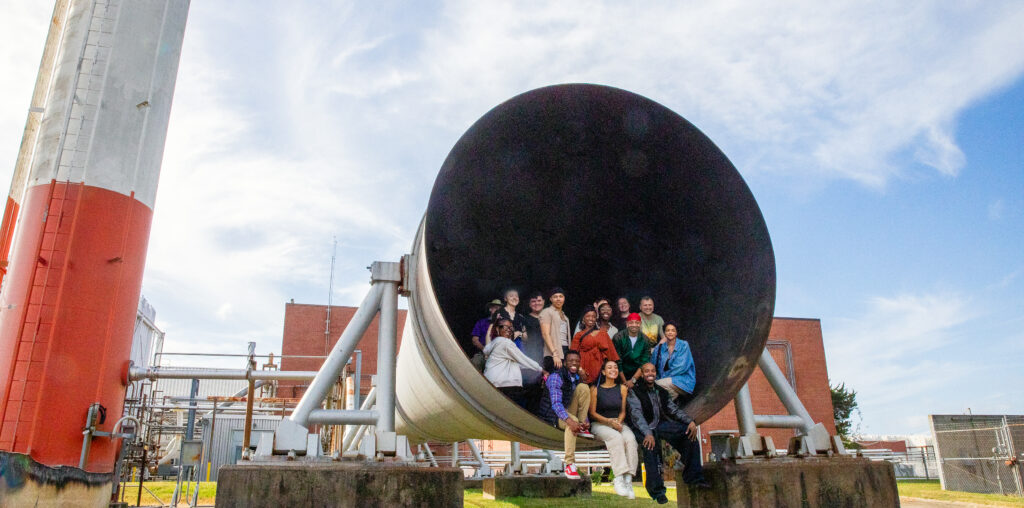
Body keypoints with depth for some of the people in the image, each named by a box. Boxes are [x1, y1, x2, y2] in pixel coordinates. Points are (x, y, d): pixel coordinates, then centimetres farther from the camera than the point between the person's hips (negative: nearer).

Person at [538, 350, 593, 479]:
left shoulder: (577, 378, 8)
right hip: (554, 414, -7)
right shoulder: (555, 377, -16)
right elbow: (556, 403, -28)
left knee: (583, 387, -12)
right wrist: (569, 420, -42)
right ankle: (569, 464, -37)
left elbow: (583, 404, 12)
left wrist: (586, 420, -8)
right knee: (573, 421, -39)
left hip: (570, 411, 7)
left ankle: (582, 428, -11)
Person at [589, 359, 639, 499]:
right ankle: (618, 480, -36)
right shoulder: (595, 389, 2)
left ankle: (628, 480, -33)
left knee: (630, 439, -30)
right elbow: (592, 413, -1)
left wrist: (618, 421, -11)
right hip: (599, 424, -3)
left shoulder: (622, 388, 12)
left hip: (619, 423, 3)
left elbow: (623, 411, 10)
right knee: (616, 437, -35)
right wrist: (609, 421, -14)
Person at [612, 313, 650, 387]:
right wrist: (625, 382, -10)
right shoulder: (618, 338, -7)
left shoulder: (645, 340, 0)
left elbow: (644, 363, -3)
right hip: (621, 376, -2)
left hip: (638, 376, 2)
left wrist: (633, 380, -13)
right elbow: (617, 362, -7)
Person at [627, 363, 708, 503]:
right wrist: (647, 433, -33)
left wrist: (690, 421, -10)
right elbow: (636, 414, -16)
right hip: (643, 428, -6)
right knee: (650, 444, -37)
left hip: (660, 425, 6)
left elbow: (674, 408, 10)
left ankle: (693, 477, -10)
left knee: (690, 432, -13)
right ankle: (657, 490, -32)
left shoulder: (661, 392, 19)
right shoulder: (635, 392, -2)